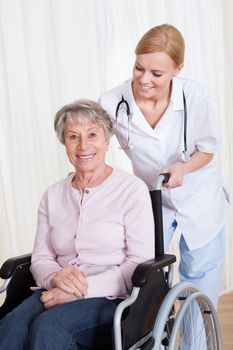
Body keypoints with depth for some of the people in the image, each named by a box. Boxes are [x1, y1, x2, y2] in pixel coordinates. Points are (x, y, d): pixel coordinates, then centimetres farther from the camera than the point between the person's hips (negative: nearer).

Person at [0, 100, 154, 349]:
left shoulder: (132, 189, 1)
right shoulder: (53, 195, 16)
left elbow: (140, 263, -5)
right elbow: (40, 259, 13)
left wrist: (83, 289, -16)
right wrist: (55, 277, -12)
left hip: (115, 299, -4)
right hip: (59, 295, 4)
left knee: (49, 325, -35)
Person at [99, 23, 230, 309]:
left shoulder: (195, 96, -25)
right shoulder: (113, 103, -25)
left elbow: (208, 149, -9)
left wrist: (183, 167, -29)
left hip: (199, 199, 0)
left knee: (200, 280, 13)